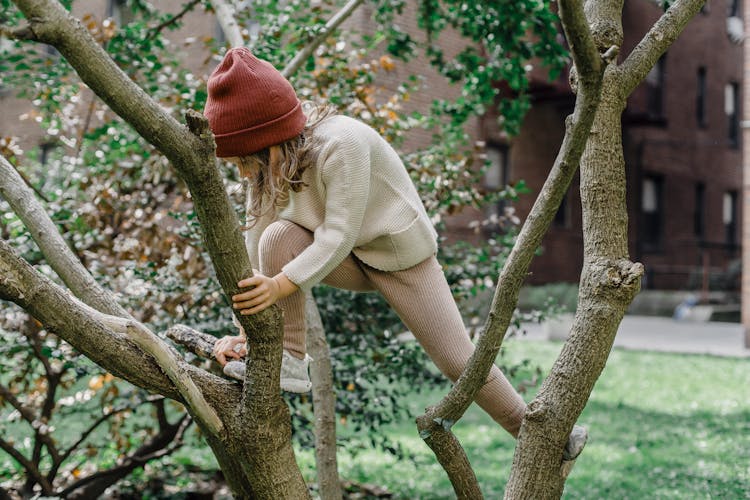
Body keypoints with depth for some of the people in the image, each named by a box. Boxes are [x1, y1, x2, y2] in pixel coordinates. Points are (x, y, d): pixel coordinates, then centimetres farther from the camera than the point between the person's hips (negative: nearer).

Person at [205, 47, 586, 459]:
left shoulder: (342, 145, -33)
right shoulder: (268, 162, -13)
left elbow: (339, 235, -35)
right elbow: (256, 245, -14)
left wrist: (282, 284, -45)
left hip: (402, 257, -5)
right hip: (347, 260, 5)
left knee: (456, 360, -3)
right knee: (278, 237, -24)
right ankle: (289, 362, -15)